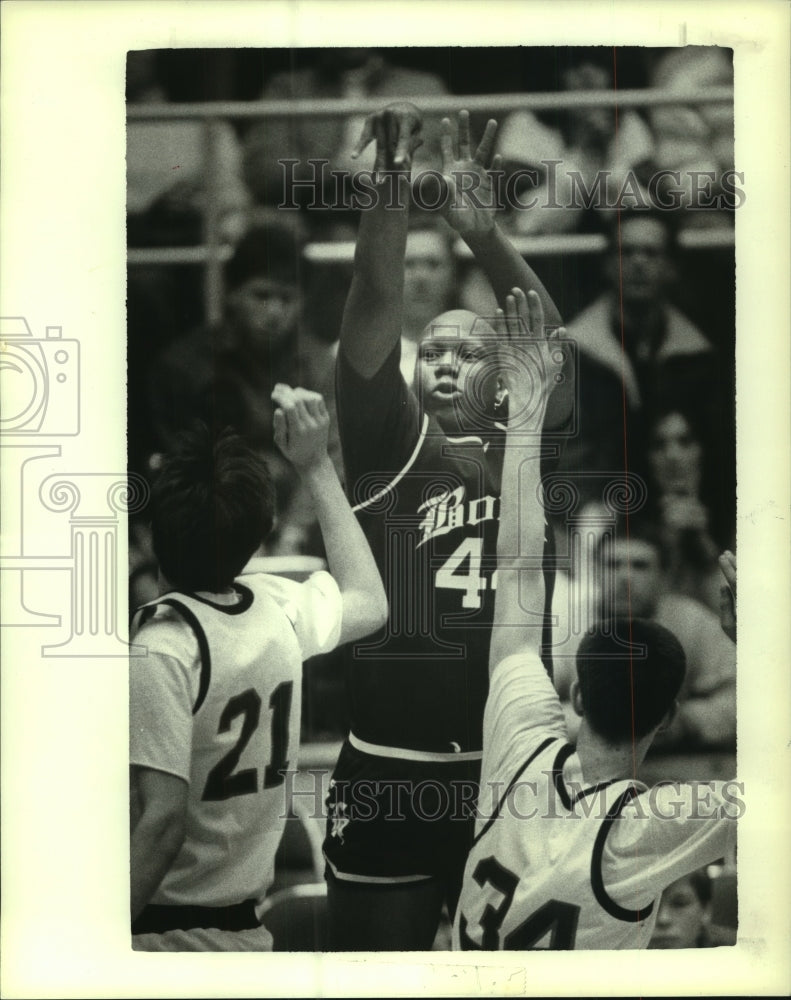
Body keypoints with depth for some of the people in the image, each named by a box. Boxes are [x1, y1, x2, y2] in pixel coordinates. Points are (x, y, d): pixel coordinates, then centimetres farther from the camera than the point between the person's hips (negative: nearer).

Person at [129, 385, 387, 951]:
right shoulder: (278, 608, -1)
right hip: (246, 927, 7)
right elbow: (368, 604, 22)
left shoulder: (160, 647, -20)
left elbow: (164, 821, -24)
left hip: (165, 934, -7)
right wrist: (316, 465, 23)